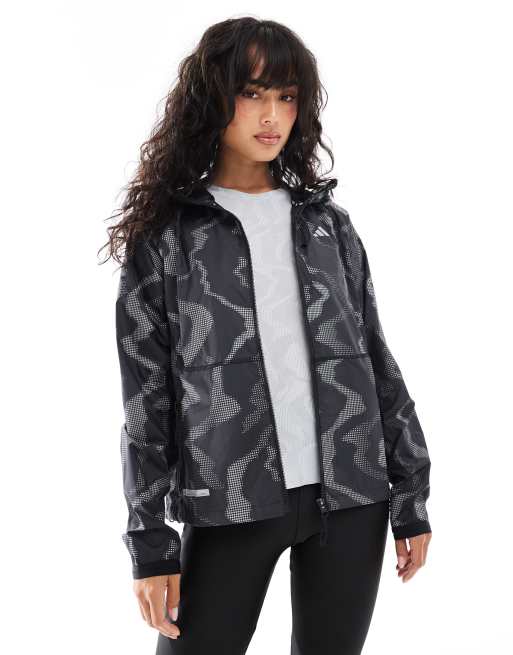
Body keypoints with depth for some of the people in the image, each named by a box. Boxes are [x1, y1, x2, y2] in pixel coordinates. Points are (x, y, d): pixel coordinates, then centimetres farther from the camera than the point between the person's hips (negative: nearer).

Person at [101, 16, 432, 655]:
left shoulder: (326, 221, 10)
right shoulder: (166, 234, 1)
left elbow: (376, 361, 11)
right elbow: (146, 396, -1)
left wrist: (412, 495, 8)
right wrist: (150, 542, -5)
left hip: (350, 497, 3)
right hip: (229, 504, -3)